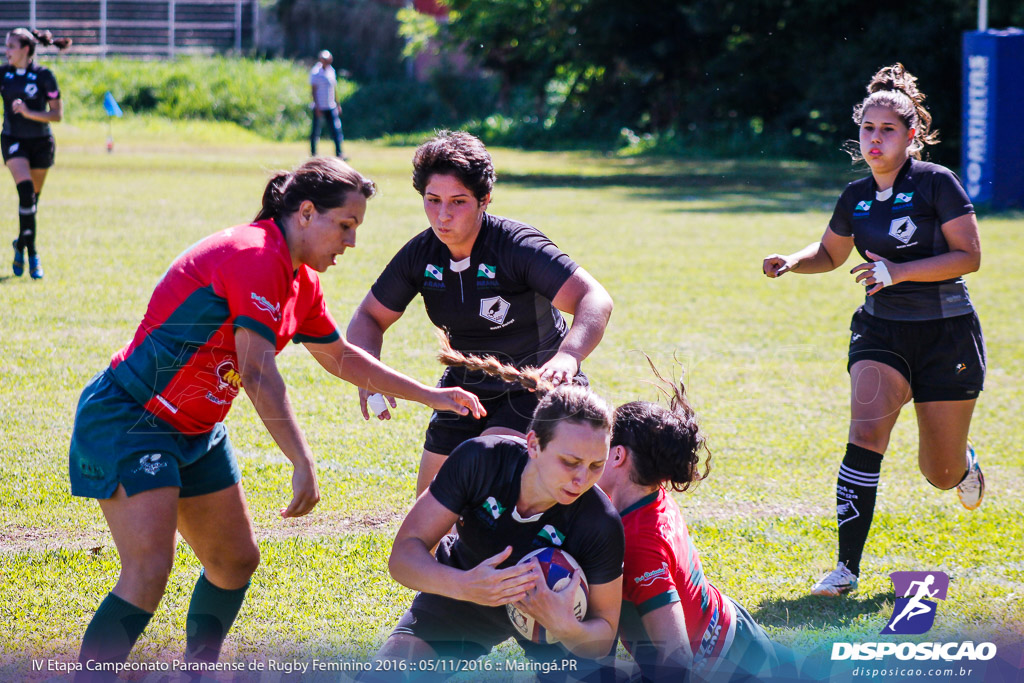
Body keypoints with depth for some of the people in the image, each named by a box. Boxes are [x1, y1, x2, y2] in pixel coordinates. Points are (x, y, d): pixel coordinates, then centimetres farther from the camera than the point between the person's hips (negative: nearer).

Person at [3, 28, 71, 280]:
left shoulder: (44, 76, -8)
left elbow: (57, 114, -9)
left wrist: (28, 112, -20)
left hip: (40, 143, 0)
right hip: (13, 141, 0)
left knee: (32, 199, 8)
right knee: (26, 190, -19)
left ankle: (20, 245, 31)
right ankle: (32, 254, -17)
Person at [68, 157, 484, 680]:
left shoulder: (299, 281, 8)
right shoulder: (257, 257, -22)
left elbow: (339, 356, 25)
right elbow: (258, 373, -29)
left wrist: (430, 396, 26)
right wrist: (302, 464, -32)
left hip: (195, 432, 10)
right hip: (127, 418, -10)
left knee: (236, 562, 14)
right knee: (148, 572, -21)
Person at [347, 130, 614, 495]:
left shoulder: (519, 246, -26)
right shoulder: (420, 254, -9)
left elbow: (595, 299, -38)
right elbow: (369, 318, 3)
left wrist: (567, 356, -58)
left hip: (536, 385, -6)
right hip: (465, 386, 6)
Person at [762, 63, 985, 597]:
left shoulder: (936, 183, -11)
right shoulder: (856, 198, 4)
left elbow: (968, 256, -13)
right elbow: (830, 253, 22)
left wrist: (899, 271, -22)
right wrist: (790, 263, 0)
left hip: (946, 333, -3)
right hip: (881, 330, 3)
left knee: (941, 474, 6)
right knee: (865, 432, -22)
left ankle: (966, 466, 46)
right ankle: (847, 566, -22)